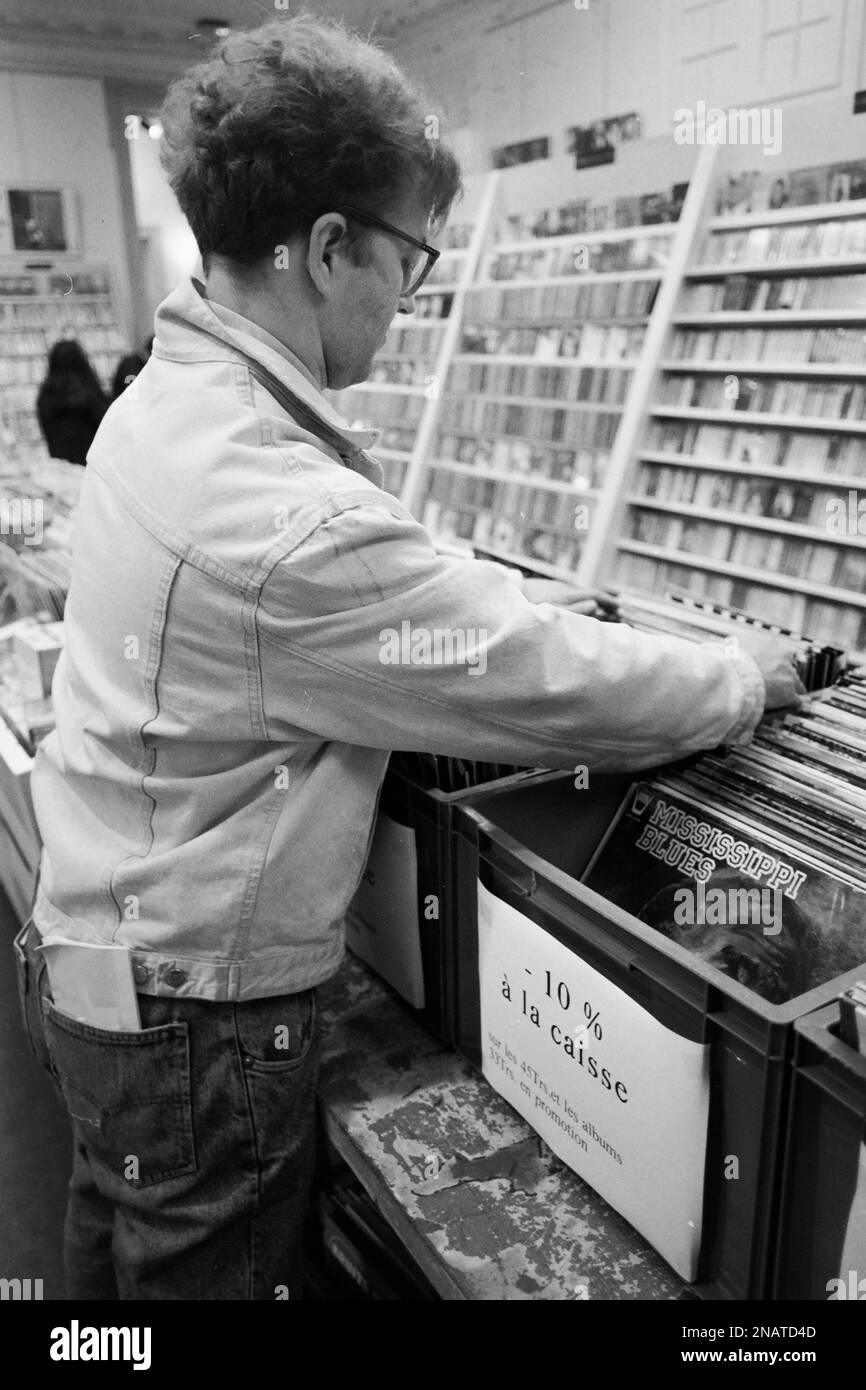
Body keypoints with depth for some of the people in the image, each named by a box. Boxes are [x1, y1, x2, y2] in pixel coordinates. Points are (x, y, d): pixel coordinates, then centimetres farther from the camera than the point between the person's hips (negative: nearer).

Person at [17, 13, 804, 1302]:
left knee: (115, 1245, 29)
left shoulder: (160, 401, -1)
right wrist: (753, 677, -8)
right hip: (201, 1021, -8)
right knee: (210, 1270, 18)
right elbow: (558, 691, -26)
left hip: (91, 951, 8)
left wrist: (500, 597, 5)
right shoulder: (282, 509, -32)